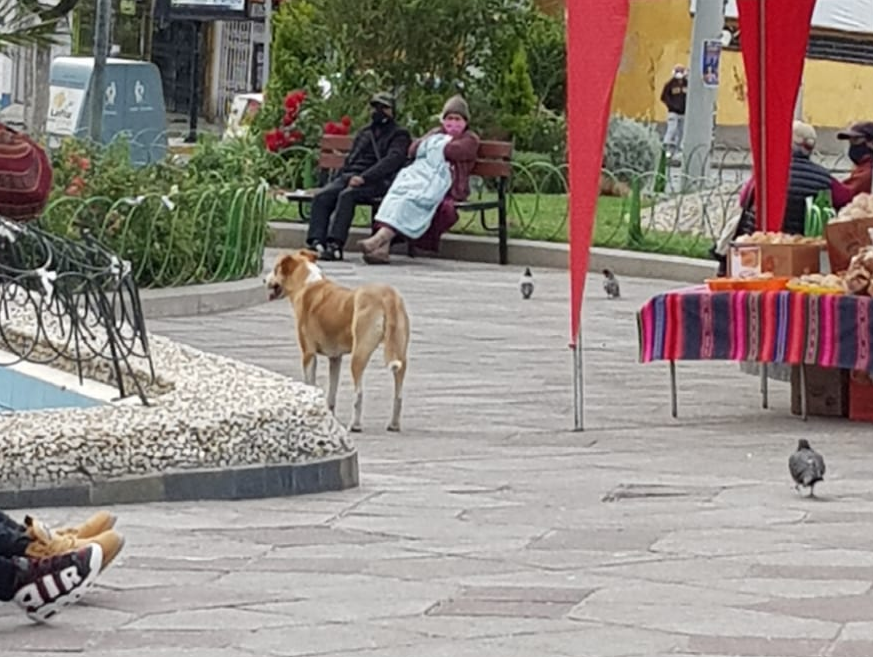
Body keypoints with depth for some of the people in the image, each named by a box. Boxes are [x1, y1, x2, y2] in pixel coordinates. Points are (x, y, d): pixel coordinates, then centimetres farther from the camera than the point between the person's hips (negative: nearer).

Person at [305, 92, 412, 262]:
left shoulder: (399, 135, 9)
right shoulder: (364, 134, 30)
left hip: (376, 182, -6)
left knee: (347, 195, -36)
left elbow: (393, 160, -8)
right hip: (350, 177, 6)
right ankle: (316, 242, -37)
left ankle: (335, 245, -44)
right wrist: (343, 176, 2)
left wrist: (364, 177, -20)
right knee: (322, 196, -24)